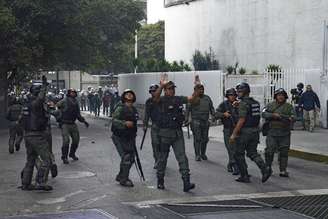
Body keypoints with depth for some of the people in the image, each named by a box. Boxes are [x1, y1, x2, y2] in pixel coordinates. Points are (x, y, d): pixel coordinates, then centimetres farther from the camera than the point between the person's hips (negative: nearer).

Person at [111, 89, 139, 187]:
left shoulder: (134, 109, 13)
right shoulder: (120, 108, -10)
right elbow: (114, 120, -21)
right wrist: (125, 123, -35)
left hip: (130, 138, 8)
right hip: (120, 137, -7)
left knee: (131, 158, 9)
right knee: (126, 157, -10)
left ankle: (121, 176, 27)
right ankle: (123, 180, 4)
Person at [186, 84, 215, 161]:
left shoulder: (207, 98, 12)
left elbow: (211, 108, 17)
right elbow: (188, 110, -2)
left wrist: (214, 116, 4)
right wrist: (186, 119, -9)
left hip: (205, 122, 4)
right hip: (196, 121, -4)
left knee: (205, 139, 7)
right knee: (197, 139, -6)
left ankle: (203, 154, 21)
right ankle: (197, 155, 2)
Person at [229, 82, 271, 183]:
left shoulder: (243, 103, -15)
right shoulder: (256, 103, 11)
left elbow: (241, 120, -19)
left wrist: (234, 134, -17)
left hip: (244, 132, -8)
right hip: (255, 131, 8)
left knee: (239, 154, 6)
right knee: (253, 153, 13)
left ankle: (244, 176, 9)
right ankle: (265, 169, -6)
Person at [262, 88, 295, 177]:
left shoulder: (289, 106, 6)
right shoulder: (270, 105, 9)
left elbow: (292, 117, -7)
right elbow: (264, 114, -4)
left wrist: (280, 116, -20)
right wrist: (273, 115, -18)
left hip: (284, 134, 0)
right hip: (272, 132, 0)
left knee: (284, 152, 2)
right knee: (269, 151, -1)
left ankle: (283, 170, 9)